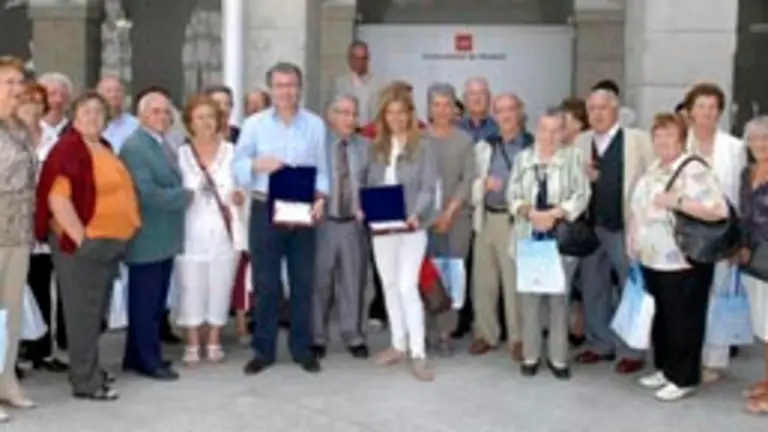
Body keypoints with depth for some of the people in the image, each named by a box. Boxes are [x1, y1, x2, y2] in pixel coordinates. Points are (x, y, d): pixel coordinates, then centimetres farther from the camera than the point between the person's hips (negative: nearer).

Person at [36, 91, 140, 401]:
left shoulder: (104, 148, 14)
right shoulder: (68, 148, -12)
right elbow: (57, 198, -21)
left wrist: (117, 237, 20)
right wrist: (80, 237, -21)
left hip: (111, 242, 9)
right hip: (83, 243, -9)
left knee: (97, 311, 16)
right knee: (83, 312, -2)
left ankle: (88, 369, 27)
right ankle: (86, 381, 4)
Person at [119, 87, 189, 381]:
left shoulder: (164, 145, 15)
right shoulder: (134, 147, -16)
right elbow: (146, 193, -24)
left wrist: (183, 194, 0)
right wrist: (185, 196, -14)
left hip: (164, 237, 10)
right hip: (147, 239, -10)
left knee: (156, 302, 15)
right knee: (145, 303, 1)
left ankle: (138, 356, 26)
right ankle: (148, 361, 11)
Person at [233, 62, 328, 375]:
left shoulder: (315, 124, 5)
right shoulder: (254, 124, 3)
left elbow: (322, 168, 3)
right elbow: (237, 166, 0)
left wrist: (320, 197, -12)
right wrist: (258, 165, -20)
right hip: (265, 211, -1)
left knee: (303, 282, 7)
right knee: (265, 283, 5)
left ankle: (303, 349, 17)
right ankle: (263, 350, 15)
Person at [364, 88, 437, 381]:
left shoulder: (422, 147, -3)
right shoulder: (376, 147, 10)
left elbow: (428, 188, -8)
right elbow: (370, 185, 10)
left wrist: (415, 215, -23)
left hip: (412, 226, -5)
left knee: (407, 287, -12)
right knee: (389, 286, 11)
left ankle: (418, 354, -7)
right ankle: (398, 345, 23)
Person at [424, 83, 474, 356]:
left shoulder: (464, 140, 6)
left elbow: (469, 179, 0)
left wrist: (450, 211, -9)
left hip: (457, 215, 0)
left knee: (454, 271, -5)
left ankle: (445, 331, 4)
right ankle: (429, 330, 8)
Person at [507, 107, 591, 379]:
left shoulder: (573, 159, 1)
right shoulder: (523, 158, 9)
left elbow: (582, 196, -7)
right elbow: (512, 195, 4)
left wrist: (553, 214, -18)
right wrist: (530, 212, -14)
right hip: (528, 236, 2)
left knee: (559, 297, 2)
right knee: (529, 296, 5)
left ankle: (558, 357, 10)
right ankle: (530, 356, 15)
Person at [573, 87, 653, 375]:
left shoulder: (638, 139, -5)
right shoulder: (580, 141, 9)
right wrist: (582, 176, -8)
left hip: (628, 227, -5)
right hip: (591, 227, 5)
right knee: (593, 290, 13)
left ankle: (631, 351, 14)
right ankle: (600, 345, 26)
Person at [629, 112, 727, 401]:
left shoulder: (694, 172, -16)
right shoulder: (652, 170, 11)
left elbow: (719, 210, -26)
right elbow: (639, 208, 22)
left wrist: (678, 201, -28)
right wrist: (633, 240, 11)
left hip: (683, 264, -8)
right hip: (651, 261, 8)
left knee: (682, 321, 2)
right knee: (660, 318, 18)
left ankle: (683, 378, 14)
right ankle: (664, 369, 32)